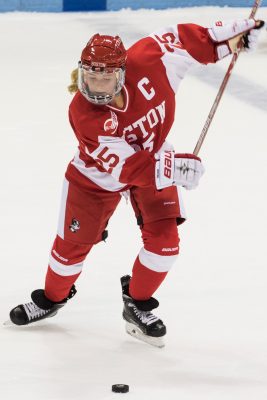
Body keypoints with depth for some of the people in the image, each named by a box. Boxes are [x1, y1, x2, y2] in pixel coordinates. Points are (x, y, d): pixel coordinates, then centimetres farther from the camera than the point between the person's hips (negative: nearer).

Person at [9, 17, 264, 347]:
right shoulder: (82, 113, -36)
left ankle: (137, 305, 13)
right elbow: (123, 166, -36)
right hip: (97, 175, -2)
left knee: (164, 238, -9)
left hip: (153, 157, 3)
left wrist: (228, 36, -13)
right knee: (72, 243, 8)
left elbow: (180, 38, -12)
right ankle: (52, 298, 36)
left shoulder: (146, 62, -31)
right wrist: (171, 168, -44)